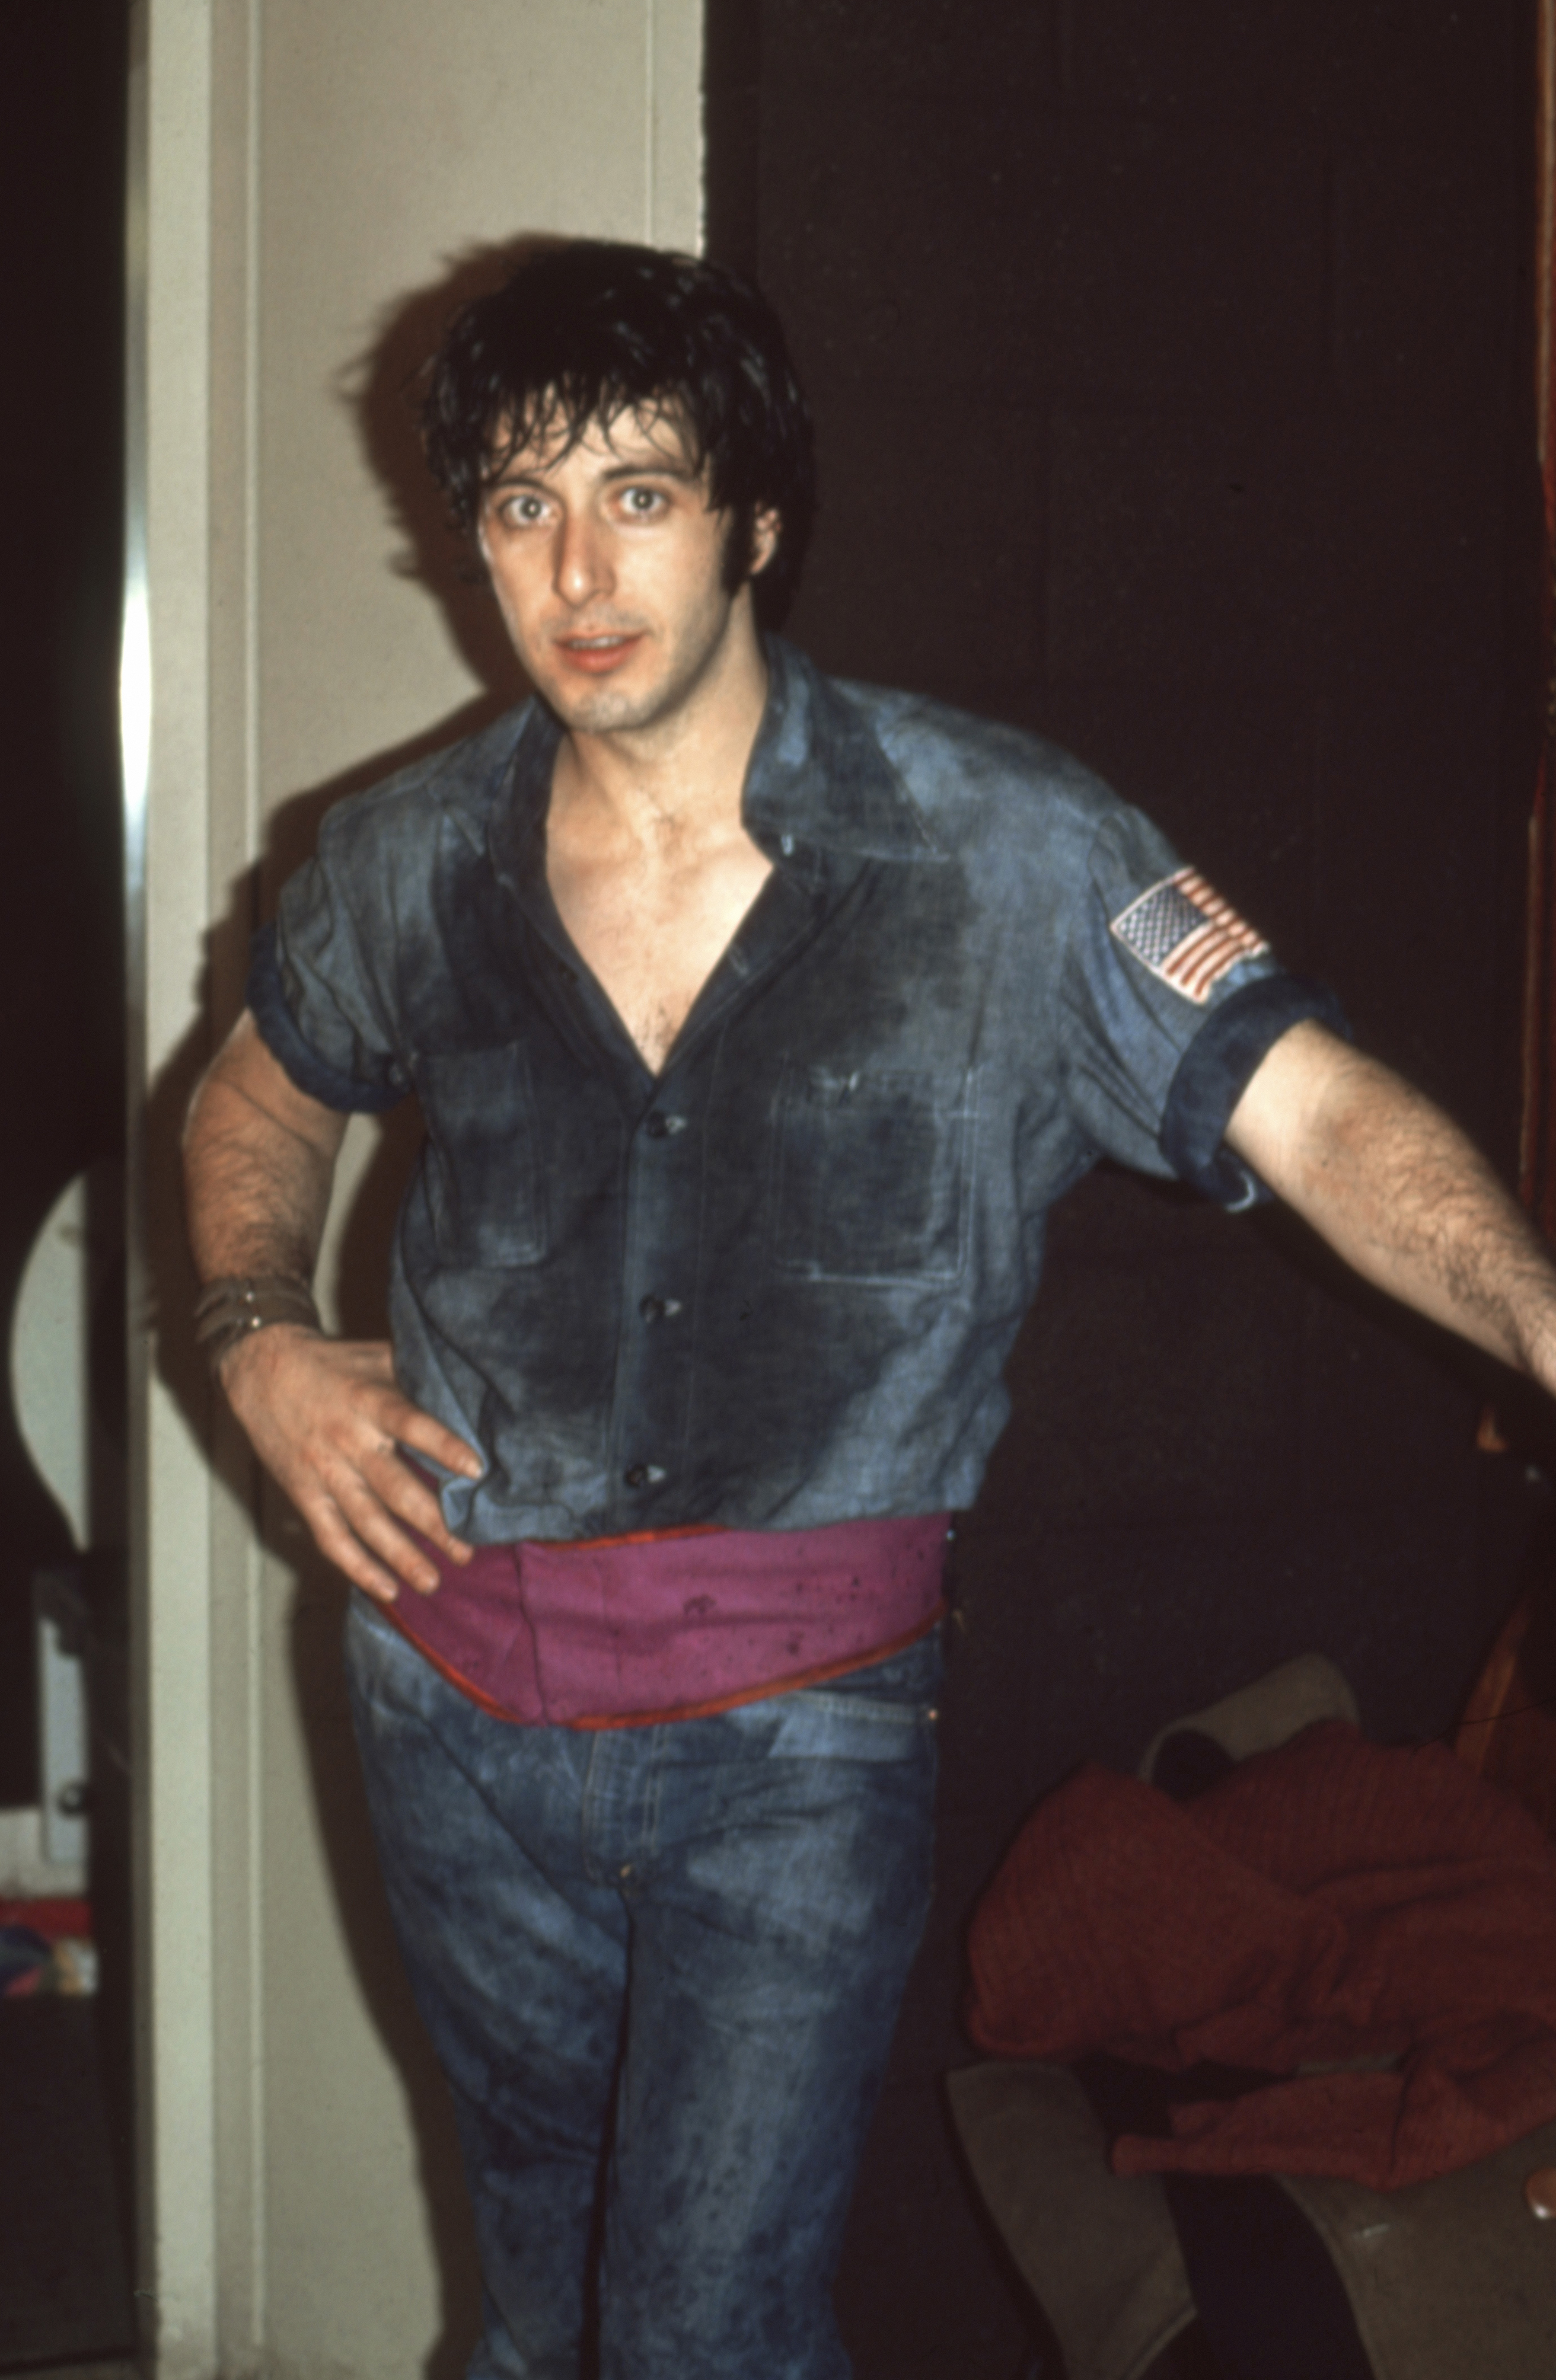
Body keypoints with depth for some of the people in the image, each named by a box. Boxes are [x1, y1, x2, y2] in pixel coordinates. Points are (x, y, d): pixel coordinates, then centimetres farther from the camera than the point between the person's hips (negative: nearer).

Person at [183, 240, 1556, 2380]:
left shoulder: (1002, 854, -13)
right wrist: (258, 1342, 1)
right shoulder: (412, 868, -2)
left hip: (799, 1740, -3)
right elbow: (261, 1094, 18)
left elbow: (1315, 1112, -19)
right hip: (462, 1709, 4)